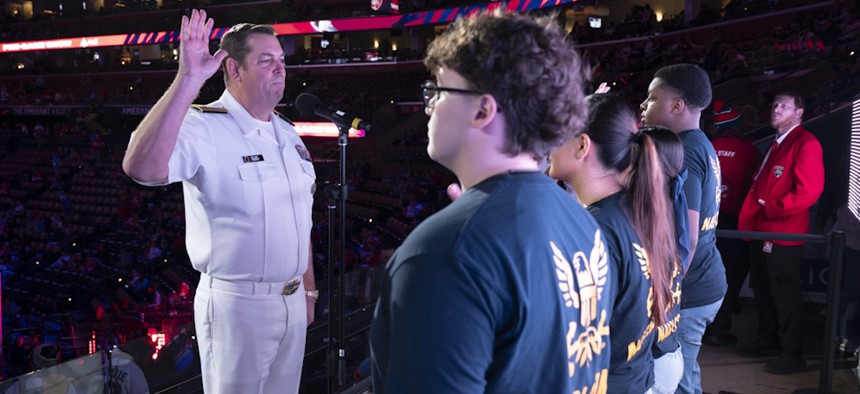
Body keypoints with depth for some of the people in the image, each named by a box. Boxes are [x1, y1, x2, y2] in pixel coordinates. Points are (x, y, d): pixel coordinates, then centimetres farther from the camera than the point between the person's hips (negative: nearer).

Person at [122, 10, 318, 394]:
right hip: (237, 303, -7)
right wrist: (188, 81, -37)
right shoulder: (205, 127, -15)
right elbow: (142, 167, -36)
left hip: (292, 301, 7)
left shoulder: (287, 133, 10)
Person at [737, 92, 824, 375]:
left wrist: (771, 209, -16)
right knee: (762, 290, 18)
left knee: (785, 294, -1)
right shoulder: (776, 144, 19)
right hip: (761, 232, 9)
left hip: (784, 235, -9)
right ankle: (768, 341, 33)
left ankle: (792, 354, 10)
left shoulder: (806, 144, -11)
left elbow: (809, 191, -21)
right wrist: (750, 214, 8)